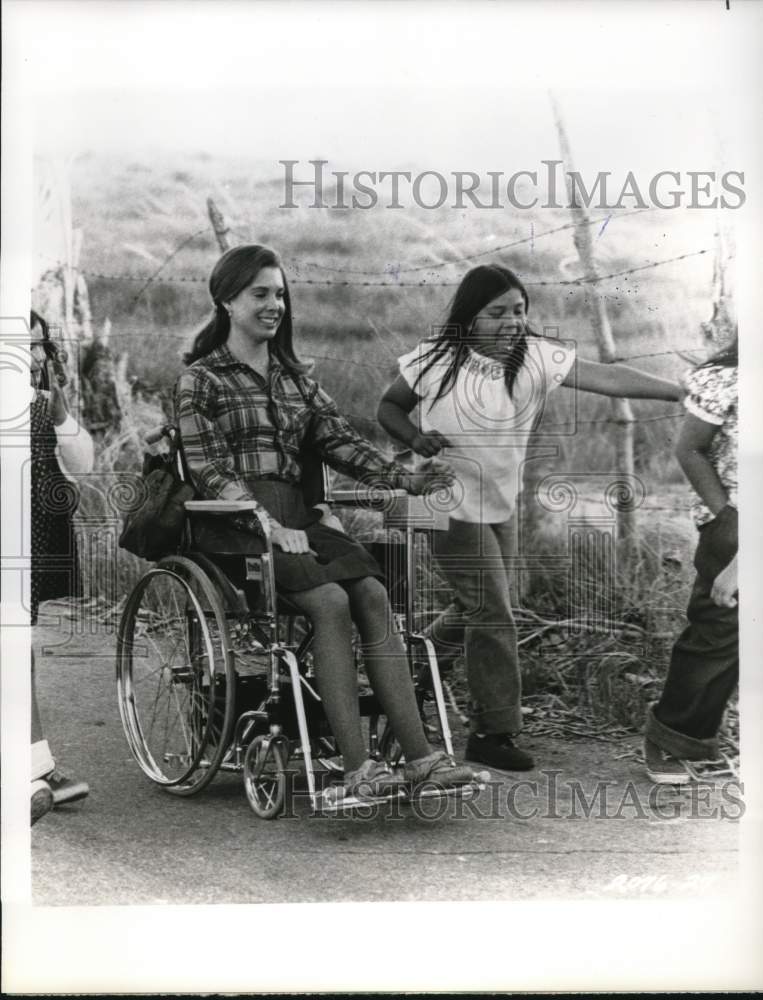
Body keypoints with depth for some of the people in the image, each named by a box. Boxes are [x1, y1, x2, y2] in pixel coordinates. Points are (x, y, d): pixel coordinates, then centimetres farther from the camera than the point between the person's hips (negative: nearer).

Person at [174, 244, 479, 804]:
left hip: (297, 516, 5)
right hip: (238, 528, -5)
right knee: (331, 602, -28)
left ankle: (419, 756, -27)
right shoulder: (202, 380, 4)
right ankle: (356, 770, -29)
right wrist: (270, 526, -18)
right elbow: (211, 474, -6)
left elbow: (339, 440, 10)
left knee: (373, 593, -21)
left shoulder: (294, 377, 22)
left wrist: (403, 478, -6)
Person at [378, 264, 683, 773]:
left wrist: (683, 391, -31)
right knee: (493, 615, -7)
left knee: (477, 607, 20)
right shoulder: (436, 359, -12)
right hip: (451, 506, -5)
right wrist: (414, 436, -19)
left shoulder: (537, 357, -10)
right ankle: (494, 733, 5)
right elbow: (389, 406, 2)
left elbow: (606, 377, -21)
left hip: (500, 507, 5)